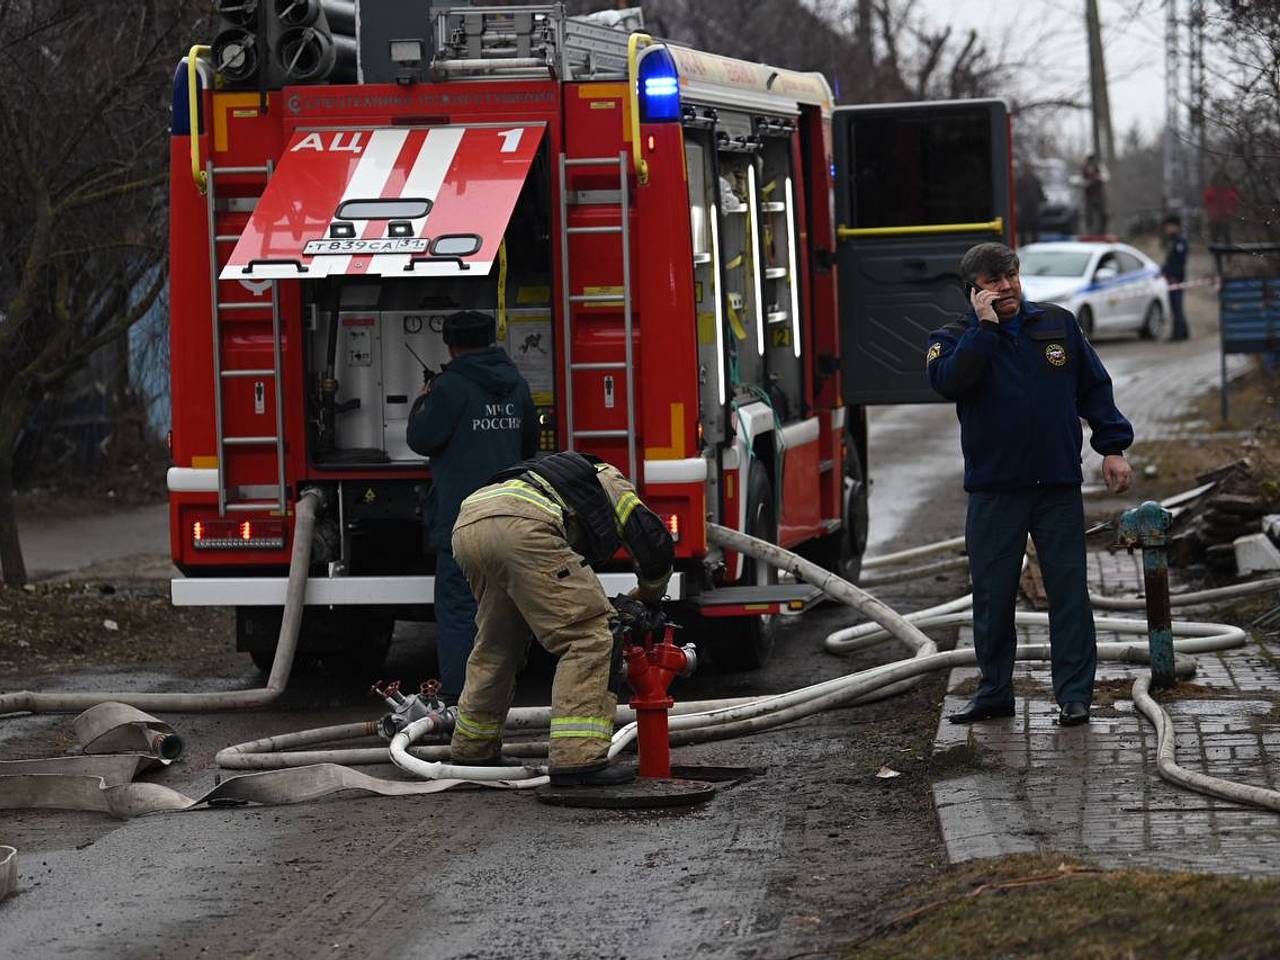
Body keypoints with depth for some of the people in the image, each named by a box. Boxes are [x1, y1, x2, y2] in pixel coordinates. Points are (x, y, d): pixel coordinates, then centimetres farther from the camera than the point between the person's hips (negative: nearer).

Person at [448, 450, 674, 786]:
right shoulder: (608, 481, 29)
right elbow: (652, 543, 17)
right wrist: (649, 595, 34)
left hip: (467, 527, 8)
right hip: (521, 527, -8)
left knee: (496, 644, 28)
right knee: (587, 636, -1)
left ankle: (473, 750, 39)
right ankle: (578, 758, -9)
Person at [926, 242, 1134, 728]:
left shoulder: (1058, 324, 9)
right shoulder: (955, 338, 3)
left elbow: (1094, 387, 14)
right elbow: (947, 380, -20)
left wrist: (1113, 448, 7)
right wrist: (985, 325, -18)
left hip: (1059, 487, 1)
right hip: (994, 491, -1)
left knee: (1068, 592, 0)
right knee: (993, 596, 4)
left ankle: (1074, 694, 4)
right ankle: (994, 692, 15)